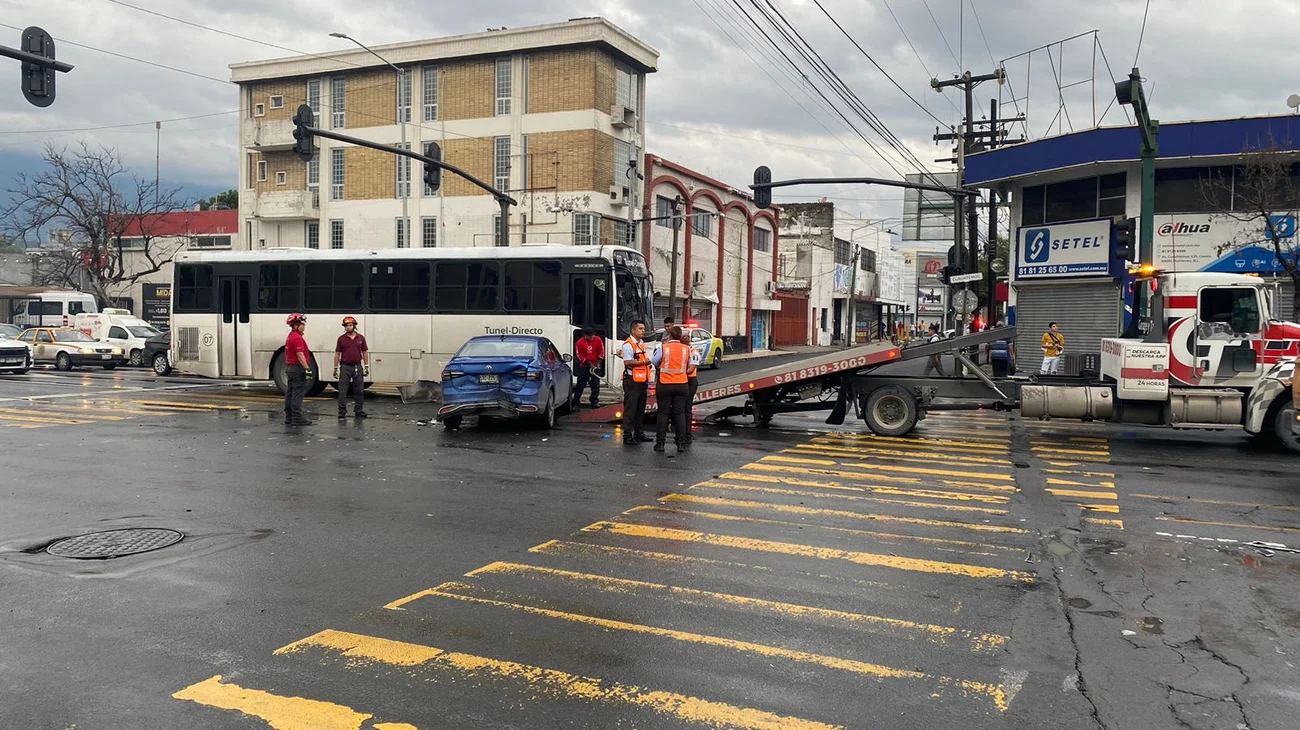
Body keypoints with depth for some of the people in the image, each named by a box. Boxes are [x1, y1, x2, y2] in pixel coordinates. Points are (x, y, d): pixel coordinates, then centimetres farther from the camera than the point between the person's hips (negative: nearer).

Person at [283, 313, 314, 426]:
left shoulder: (290, 337, 17)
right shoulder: (297, 338, -15)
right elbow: (300, 355, -22)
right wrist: (307, 369, -22)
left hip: (289, 367, 11)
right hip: (298, 368, -11)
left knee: (290, 393, 11)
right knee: (298, 393, -9)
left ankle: (289, 417, 14)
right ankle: (297, 418, -9)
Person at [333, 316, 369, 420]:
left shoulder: (361, 338, 4)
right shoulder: (341, 338, 0)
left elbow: (365, 353, 8)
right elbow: (337, 354, 3)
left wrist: (366, 367, 3)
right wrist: (335, 368, -1)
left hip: (358, 366, 2)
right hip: (345, 367, -2)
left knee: (359, 391, 6)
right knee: (342, 391, -2)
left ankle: (358, 411, 17)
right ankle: (342, 412, 3)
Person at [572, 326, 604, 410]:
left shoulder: (598, 340, -6)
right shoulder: (580, 342, -12)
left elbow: (601, 353, 2)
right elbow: (579, 355, -8)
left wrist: (598, 363, -7)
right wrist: (589, 363, -11)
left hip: (595, 366, 2)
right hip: (584, 367, -2)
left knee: (595, 385, 3)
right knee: (581, 385, -2)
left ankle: (595, 403, 10)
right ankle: (575, 404, 4)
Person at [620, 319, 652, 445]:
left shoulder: (642, 344, 17)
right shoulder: (628, 344, -13)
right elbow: (628, 362, -21)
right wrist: (644, 362, -18)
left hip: (642, 381, 9)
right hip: (632, 380, -9)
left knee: (641, 409, 15)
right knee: (630, 409, -6)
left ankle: (639, 432, 24)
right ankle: (627, 436, -3)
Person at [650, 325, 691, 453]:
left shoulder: (663, 348, -8)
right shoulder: (686, 348, 0)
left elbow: (653, 361, 1)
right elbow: (689, 365, 8)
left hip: (665, 384, -2)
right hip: (682, 384, 2)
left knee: (663, 413, 5)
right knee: (680, 414, 6)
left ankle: (660, 443, 7)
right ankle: (681, 443, 5)